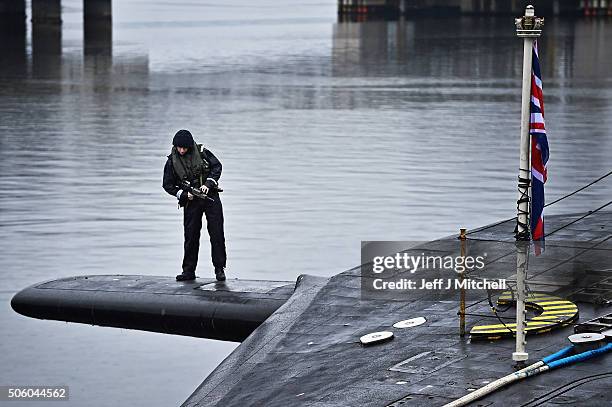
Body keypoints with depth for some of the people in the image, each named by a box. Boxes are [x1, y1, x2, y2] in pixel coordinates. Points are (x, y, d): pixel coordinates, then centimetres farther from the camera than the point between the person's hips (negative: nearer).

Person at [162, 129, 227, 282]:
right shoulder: (172, 161, -3)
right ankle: (188, 270, 8)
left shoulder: (201, 152, -5)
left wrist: (208, 184, -12)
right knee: (191, 236, 1)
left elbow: (217, 166, 1)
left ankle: (219, 269, 5)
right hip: (191, 201, 0)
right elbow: (168, 184, 1)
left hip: (210, 196, 0)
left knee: (217, 233, -2)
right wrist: (183, 194, -13)